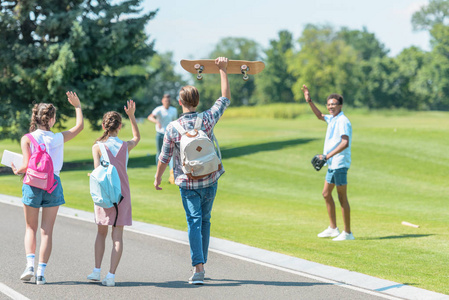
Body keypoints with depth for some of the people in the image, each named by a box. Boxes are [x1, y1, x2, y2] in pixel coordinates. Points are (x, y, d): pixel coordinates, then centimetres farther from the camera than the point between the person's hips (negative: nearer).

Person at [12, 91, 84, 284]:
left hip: (33, 184, 0)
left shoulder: (27, 139, -6)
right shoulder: (58, 138, -1)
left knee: (31, 228, 14)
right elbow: (80, 126, 14)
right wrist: (77, 105, 25)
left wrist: (17, 171, 8)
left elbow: (27, 165, -13)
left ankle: (30, 265, -4)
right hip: (53, 184, 0)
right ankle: (41, 273, 2)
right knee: (47, 231, 5)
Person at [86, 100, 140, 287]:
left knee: (101, 232, 17)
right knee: (117, 236, 1)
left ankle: (97, 270, 13)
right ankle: (111, 275, -5)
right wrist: (131, 116, 20)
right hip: (122, 194, 1)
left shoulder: (97, 147, -7)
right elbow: (137, 137, 22)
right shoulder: (126, 146, 0)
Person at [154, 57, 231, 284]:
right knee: (205, 220, 15)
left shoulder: (173, 128, -10)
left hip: (187, 183, -2)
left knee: (194, 222, -4)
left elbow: (164, 158, -2)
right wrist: (223, 70, 12)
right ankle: (200, 264, 21)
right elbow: (226, 98, 7)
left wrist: (157, 178, 14)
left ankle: (198, 268, -17)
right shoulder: (208, 118, -7)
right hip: (210, 180, 2)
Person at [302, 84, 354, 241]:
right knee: (326, 194, 17)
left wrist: (327, 156, -28)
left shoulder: (343, 121, -16)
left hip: (340, 164, -10)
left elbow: (345, 143, -27)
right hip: (332, 164, 10)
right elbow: (319, 115, 35)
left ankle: (347, 232, -2)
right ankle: (333, 228, 26)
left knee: (342, 198, -6)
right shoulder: (331, 119, 13)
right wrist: (309, 100, 25)